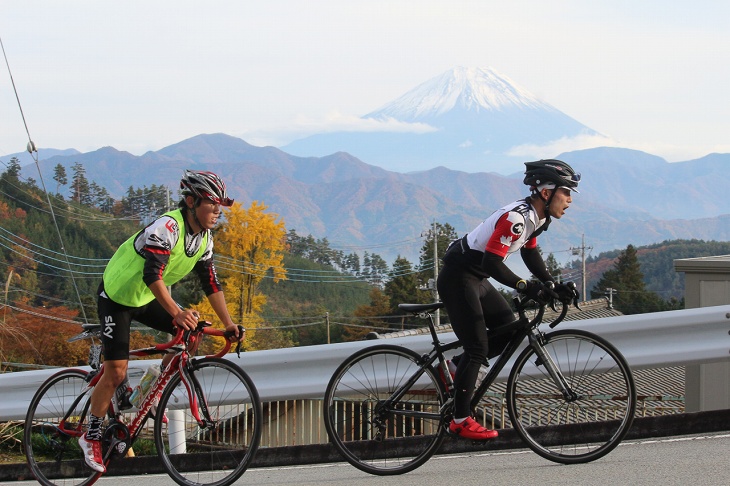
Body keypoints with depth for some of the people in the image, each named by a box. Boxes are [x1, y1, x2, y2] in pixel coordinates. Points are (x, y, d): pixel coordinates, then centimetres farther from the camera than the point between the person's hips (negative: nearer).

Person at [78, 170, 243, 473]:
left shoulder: (204, 238, -4)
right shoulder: (167, 227, -30)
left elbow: (211, 283, 1)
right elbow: (152, 275, -41)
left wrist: (229, 325, -6)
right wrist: (176, 313, -51)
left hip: (146, 299, 8)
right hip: (117, 297, -8)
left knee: (192, 330, -10)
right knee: (116, 372, -12)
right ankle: (92, 436, 5)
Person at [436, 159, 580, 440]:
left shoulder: (535, 216, 5)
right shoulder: (516, 217, -25)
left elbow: (530, 254, 15)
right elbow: (492, 262, -29)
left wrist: (552, 284, 2)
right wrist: (525, 287, -35)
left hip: (476, 279, 10)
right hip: (458, 277, -10)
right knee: (477, 347, -10)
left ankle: (458, 371, 21)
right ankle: (460, 420, -5)